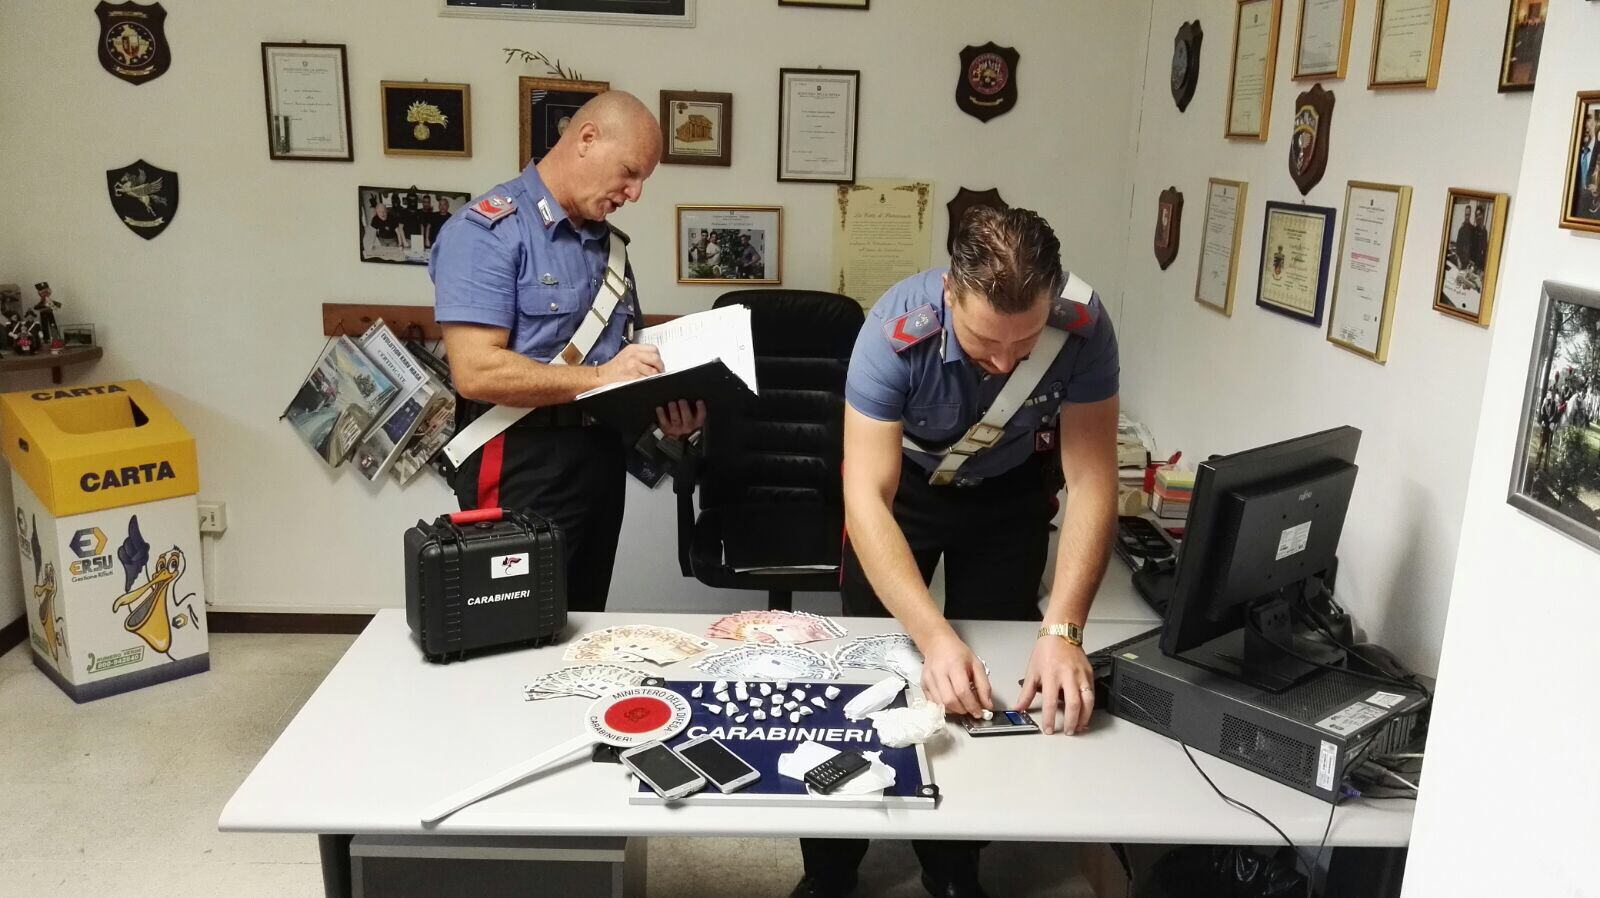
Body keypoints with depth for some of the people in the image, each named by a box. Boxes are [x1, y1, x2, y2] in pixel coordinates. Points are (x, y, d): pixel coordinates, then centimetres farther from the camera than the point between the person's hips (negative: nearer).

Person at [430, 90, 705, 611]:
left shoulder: (608, 244, 13)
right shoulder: (488, 231, -13)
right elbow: (476, 371, -22)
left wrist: (663, 404, -1)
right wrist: (597, 377, -24)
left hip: (602, 461, 8)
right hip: (524, 468, -8)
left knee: (583, 629, 18)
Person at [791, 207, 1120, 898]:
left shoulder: (1083, 328, -32)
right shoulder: (896, 331, -37)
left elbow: (1092, 483, -31)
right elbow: (866, 497, -39)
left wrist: (1062, 630, -42)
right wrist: (933, 635, -50)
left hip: (1011, 491, 2)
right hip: (901, 483, -1)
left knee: (993, 680, 4)